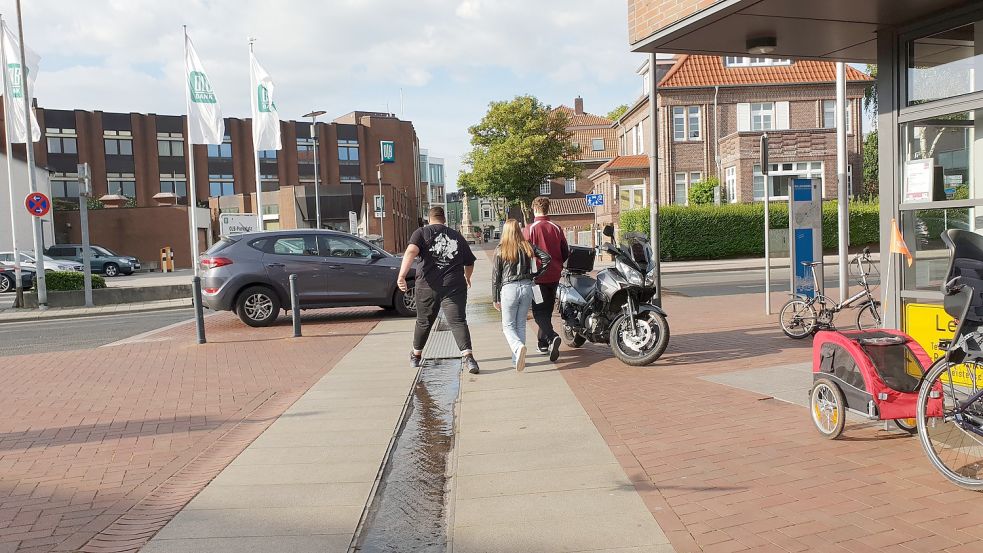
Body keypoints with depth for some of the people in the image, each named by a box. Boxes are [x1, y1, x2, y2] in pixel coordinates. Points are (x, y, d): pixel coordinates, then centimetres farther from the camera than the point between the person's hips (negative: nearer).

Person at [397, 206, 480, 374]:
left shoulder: (422, 232, 5)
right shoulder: (457, 236, 14)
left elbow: (411, 252, -15)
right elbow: (470, 263, 21)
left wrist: (402, 275, -24)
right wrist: (467, 278, 41)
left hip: (428, 285, 0)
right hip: (455, 286, 0)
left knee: (424, 321, 17)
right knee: (458, 321, -3)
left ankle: (416, 356, 34)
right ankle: (467, 356, -22)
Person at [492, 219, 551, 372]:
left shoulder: (500, 250, -2)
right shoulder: (528, 247, 4)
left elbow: (496, 276, -1)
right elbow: (546, 258, -3)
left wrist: (496, 299, 5)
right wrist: (534, 274, 7)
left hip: (509, 289, -3)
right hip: (526, 287, 3)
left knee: (508, 325, 7)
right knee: (521, 325, 13)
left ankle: (518, 347, -22)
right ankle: (517, 359, 13)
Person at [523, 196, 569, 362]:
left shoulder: (531, 228, -11)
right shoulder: (556, 228, 1)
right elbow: (566, 253, 7)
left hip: (538, 276, -5)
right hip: (554, 276, 5)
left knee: (539, 312, -2)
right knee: (547, 310, 17)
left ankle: (551, 337, -25)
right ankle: (543, 343, 26)